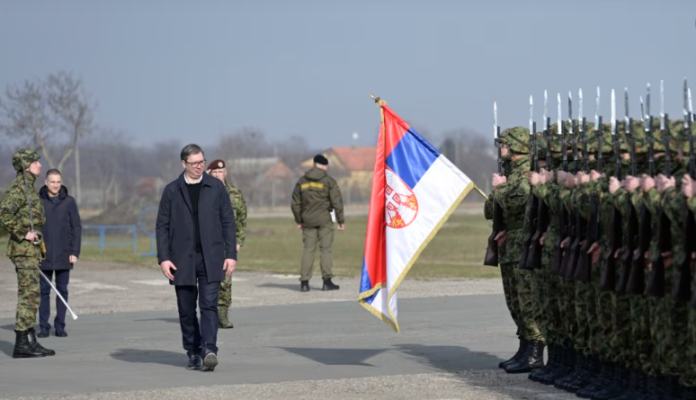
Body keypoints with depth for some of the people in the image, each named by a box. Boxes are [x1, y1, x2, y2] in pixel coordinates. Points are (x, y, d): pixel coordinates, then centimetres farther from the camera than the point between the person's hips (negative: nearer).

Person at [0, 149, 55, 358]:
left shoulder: (28, 188, 17)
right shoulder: (18, 188, -14)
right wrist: (23, 234, -22)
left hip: (31, 248, 10)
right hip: (23, 248, -10)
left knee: (30, 296, 11)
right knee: (29, 295, -10)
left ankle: (30, 341, 14)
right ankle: (22, 343, -10)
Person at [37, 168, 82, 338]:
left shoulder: (69, 201, 2)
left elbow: (76, 227, 3)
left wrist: (75, 252, -3)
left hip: (64, 256, 1)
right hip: (44, 256, -1)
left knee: (62, 290, 4)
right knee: (44, 291, 2)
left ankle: (60, 326, 9)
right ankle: (44, 326, 6)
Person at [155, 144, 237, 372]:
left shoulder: (216, 187, 5)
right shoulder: (172, 191, 4)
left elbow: (228, 222, 5)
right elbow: (162, 226, 3)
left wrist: (231, 254, -1)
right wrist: (163, 258, -5)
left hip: (210, 258, -1)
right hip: (182, 259, 1)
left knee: (209, 304, -13)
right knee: (186, 310, 5)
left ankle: (209, 349, -22)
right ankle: (193, 353, 15)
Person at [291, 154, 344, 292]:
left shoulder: (301, 181, 8)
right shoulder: (329, 181, -4)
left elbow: (295, 203, 12)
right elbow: (337, 202, -6)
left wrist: (299, 220, 22)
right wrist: (341, 221, 1)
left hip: (308, 221, 3)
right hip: (324, 219, -3)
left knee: (308, 249, 5)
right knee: (326, 249, 0)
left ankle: (304, 282, 1)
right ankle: (327, 281, -3)